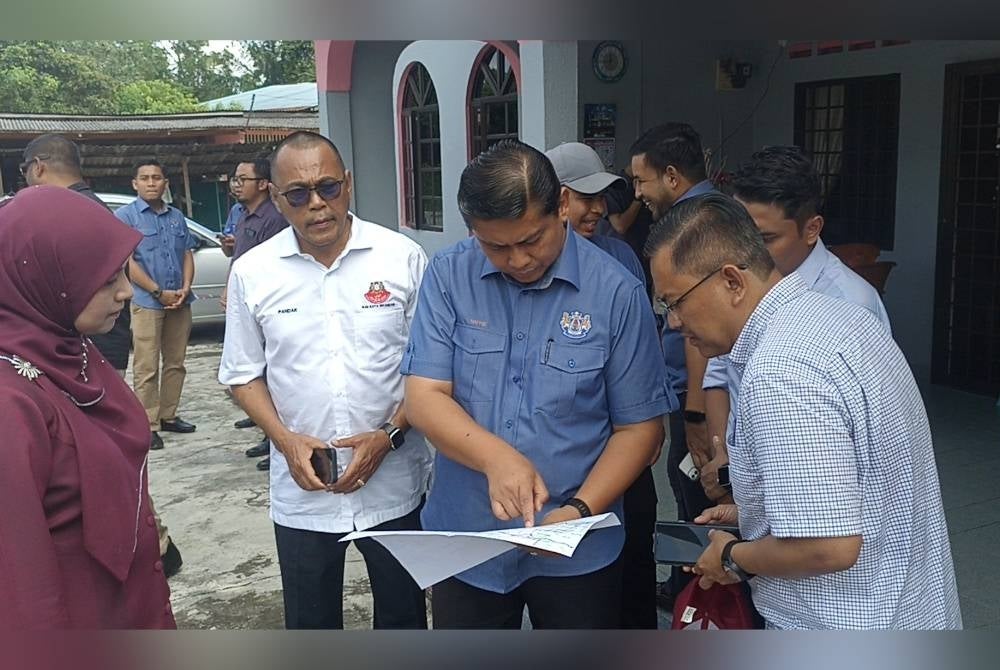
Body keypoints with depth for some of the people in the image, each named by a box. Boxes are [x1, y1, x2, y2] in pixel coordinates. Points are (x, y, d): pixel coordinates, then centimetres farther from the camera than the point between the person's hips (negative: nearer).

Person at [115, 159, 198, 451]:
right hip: (146, 303, -5)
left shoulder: (177, 216, 14)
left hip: (179, 302, 5)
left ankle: (168, 416, 22)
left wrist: (185, 288, -4)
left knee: (176, 363, 11)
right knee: (146, 368, -5)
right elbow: (127, 261, -9)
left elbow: (188, 255, 13)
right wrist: (160, 292, -13)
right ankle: (148, 425, -1)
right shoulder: (125, 215, -1)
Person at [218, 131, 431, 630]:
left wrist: (389, 435, -13)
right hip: (302, 491, 2)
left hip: (393, 482, -1)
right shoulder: (251, 272, -2)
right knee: (310, 624, 18)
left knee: (403, 615, 16)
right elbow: (244, 375, 6)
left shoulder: (402, 257, -7)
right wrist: (285, 440, -9)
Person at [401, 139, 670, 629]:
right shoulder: (449, 276, -6)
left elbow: (639, 427, -6)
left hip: (577, 552, -1)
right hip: (464, 540, 2)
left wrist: (580, 509, -19)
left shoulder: (616, 292, -11)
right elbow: (424, 397, -10)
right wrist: (495, 457, -27)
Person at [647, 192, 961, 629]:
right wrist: (749, 512, 12)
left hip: (847, 625, -9)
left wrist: (733, 558, -13)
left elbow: (829, 547, -30)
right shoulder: (840, 315, 2)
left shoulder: (780, 373, -28)